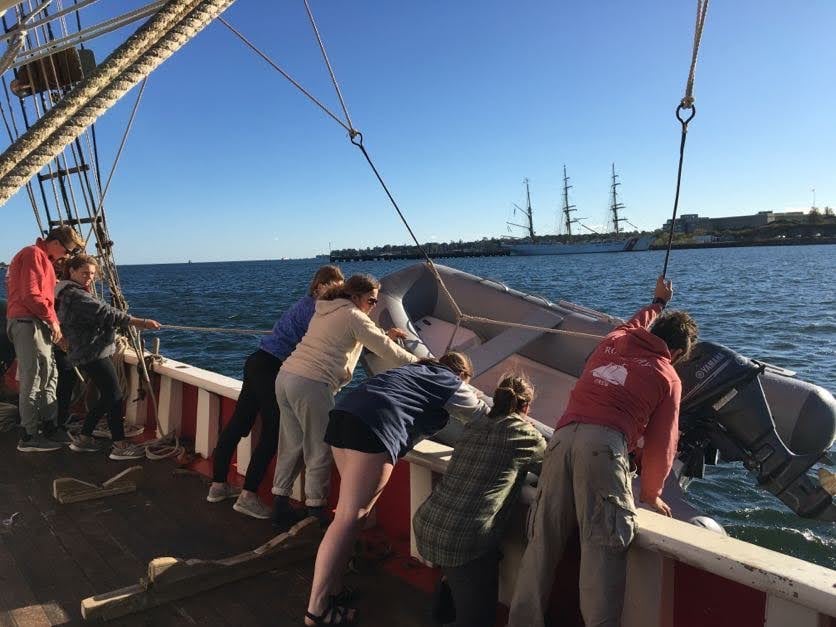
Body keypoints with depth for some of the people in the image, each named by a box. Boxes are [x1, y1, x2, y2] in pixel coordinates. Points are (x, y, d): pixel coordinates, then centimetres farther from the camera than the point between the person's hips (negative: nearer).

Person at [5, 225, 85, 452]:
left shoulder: (43, 258, 22)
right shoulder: (33, 254, -9)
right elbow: (31, 295, -18)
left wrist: (51, 322, 11)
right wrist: (52, 320, -11)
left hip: (36, 324, 11)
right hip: (28, 323, -11)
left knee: (49, 375, 15)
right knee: (33, 381, -8)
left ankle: (49, 426, 22)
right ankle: (29, 437, -3)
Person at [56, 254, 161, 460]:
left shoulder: (69, 294, 19)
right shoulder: (75, 295, -15)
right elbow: (104, 312, -26)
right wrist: (140, 322, -30)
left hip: (84, 353, 10)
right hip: (93, 353, -10)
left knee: (107, 397, 15)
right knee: (115, 396, -8)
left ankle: (83, 438, 22)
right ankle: (119, 446, -5)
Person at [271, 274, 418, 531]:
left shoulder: (325, 311, 22)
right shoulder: (353, 316, -4)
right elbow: (386, 350, -4)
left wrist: (384, 335, 26)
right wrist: (419, 362, 7)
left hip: (285, 376, 9)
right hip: (311, 385, -9)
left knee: (291, 446, 16)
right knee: (319, 451, 3)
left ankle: (281, 507, 22)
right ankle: (316, 511, 10)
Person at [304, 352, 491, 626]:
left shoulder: (415, 368, 35)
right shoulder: (453, 384, 17)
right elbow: (486, 415, 32)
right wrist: (475, 395, 54)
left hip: (344, 412, 8)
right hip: (375, 426, -8)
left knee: (350, 510, 17)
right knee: (349, 517, -5)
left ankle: (332, 590, 21)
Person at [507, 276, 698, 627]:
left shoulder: (614, 341, 25)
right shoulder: (668, 378, 14)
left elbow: (636, 325, 52)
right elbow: (660, 446, 15)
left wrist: (658, 303, 71)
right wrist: (651, 493, 30)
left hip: (563, 436, 5)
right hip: (604, 443, -4)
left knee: (543, 539, 8)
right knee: (603, 545, -6)